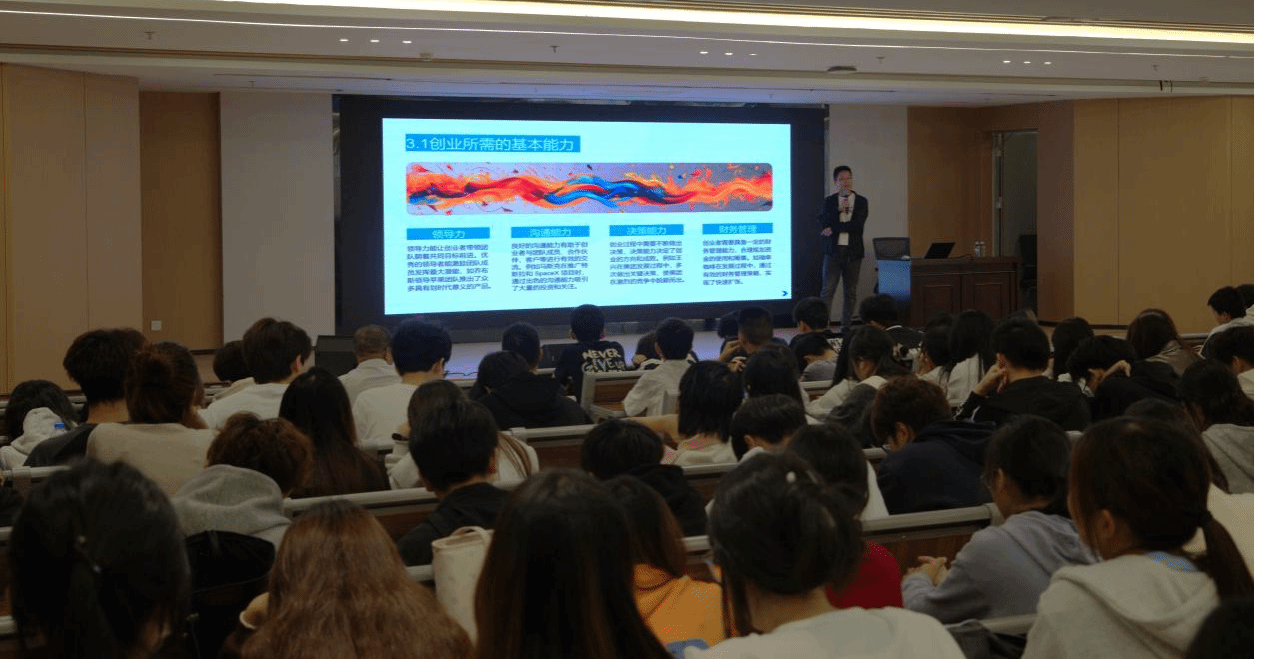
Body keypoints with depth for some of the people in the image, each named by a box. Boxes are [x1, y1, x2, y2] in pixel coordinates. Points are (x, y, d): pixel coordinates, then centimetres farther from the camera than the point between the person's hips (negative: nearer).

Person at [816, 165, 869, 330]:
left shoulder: (861, 202, 4)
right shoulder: (829, 201, 7)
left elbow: (857, 225, -9)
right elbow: (822, 221, -5)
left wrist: (833, 229, -9)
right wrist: (839, 210, -16)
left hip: (853, 252, 1)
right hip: (833, 250, 0)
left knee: (850, 291, 5)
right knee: (827, 290, -6)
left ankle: (846, 327, 12)